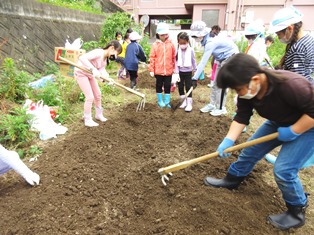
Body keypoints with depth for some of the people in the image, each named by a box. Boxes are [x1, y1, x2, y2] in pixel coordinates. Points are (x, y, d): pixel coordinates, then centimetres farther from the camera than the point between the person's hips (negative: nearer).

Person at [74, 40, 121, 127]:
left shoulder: (106, 59, -3)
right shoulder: (98, 53, -30)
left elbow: (102, 70, -15)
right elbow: (82, 58, -41)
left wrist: (107, 78, -34)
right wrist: (93, 69, -50)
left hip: (90, 74, 9)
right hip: (81, 73, -9)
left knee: (98, 94, 14)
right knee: (90, 97, -9)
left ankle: (99, 114, 34)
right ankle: (87, 120, 8)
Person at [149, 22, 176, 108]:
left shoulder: (171, 44, 1)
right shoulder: (155, 45, -4)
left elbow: (174, 57, 6)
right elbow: (152, 58, -3)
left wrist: (174, 67, 9)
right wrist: (151, 70, -5)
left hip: (168, 70, 1)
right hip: (158, 70, -1)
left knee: (167, 86, 8)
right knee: (159, 86, 12)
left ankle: (167, 101, 21)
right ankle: (160, 101, 27)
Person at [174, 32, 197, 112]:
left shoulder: (191, 50, -8)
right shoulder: (177, 50, -5)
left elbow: (193, 61, 0)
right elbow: (176, 62, -4)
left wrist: (196, 71, 6)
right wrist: (176, 73, -8)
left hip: (188, 72, -2)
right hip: (180, 72, 3)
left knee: (188, 87, 0)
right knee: (180, 87, 9)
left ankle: (189, 103, 6)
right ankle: (184, 101, 24)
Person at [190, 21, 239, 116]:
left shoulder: (210, 43, -30)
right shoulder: (207, 40, -4)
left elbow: (203, 62, -32)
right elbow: (204, 60, 1)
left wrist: (195, 78, -31)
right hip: (222, 59, 9)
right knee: (216, 83, 11)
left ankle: (221, 108, 7)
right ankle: (212, 104, 22)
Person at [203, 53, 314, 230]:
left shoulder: (290, 85, -39)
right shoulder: (248, 91, -17)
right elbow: (241, 118, -14)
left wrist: (293, 131, -27)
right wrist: (228, 140, -24)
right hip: (279, 122, 7)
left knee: (284, 170, -12)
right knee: (250, 150, 8)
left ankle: (297, 213, 14)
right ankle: (231, 180, 30)